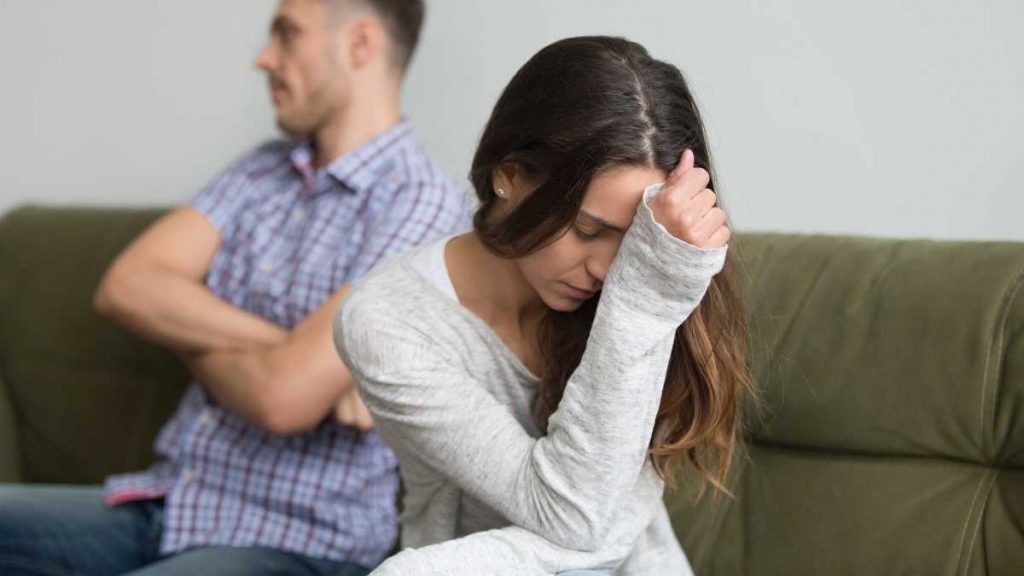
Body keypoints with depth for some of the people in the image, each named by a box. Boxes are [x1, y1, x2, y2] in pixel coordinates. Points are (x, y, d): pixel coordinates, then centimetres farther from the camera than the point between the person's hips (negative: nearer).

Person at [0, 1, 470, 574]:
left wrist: (195, 337, 0)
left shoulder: (425, 206, -12)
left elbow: (283, 396, -21)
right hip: (169, 503, 7)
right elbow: (126, 286, -3)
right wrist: (288, 346, -15)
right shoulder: (263, 172, 13)